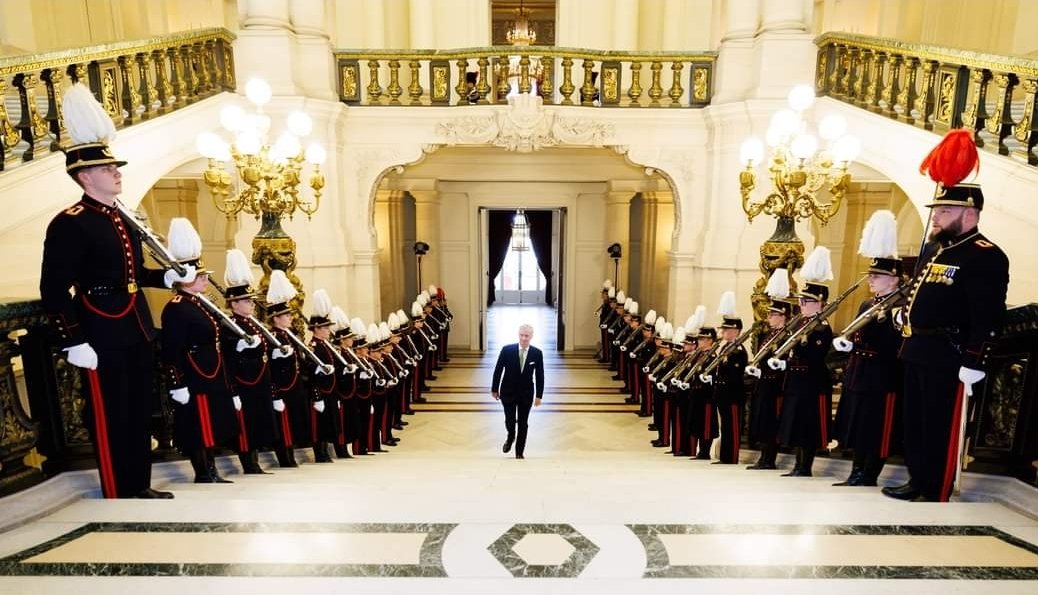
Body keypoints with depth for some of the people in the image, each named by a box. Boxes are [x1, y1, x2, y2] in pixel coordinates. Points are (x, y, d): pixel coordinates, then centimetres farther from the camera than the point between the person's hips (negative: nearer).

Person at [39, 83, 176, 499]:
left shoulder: (124, 219, 14)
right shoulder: (69, 224, -13)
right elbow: (53, 290, -16)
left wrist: (172, 278, 7)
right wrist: (74, 343, -19)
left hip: (139, 332, 8)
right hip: (103, 338, -8)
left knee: (140, 412, 16)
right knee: (110, 418, 4)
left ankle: (139, 486, 31)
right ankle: (117, 497, 20)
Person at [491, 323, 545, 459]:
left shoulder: (537, 353, -8)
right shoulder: (507, 350, -11)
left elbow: (540, 376, -1)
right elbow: (498, 370, -2)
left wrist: (539, 395, -1)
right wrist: (494, 389, 2)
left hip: (526, 394, 1)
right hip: (508, 392, -1)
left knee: (523, 424, 7)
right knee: (510, 420, -3)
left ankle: (519, 453, 23)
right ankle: (510, 437, 32)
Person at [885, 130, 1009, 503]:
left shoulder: (985, 256, -13)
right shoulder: (934, 249, 14)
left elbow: (988, 317, -19)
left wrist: (974, 363, -22)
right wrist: (904, 314, 18)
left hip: (948, 356, -9)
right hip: (916, 351, 9)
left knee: (939, 429, 2)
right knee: (914, 423, 17)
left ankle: (936, 497, 15)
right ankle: (918, 482, 31)